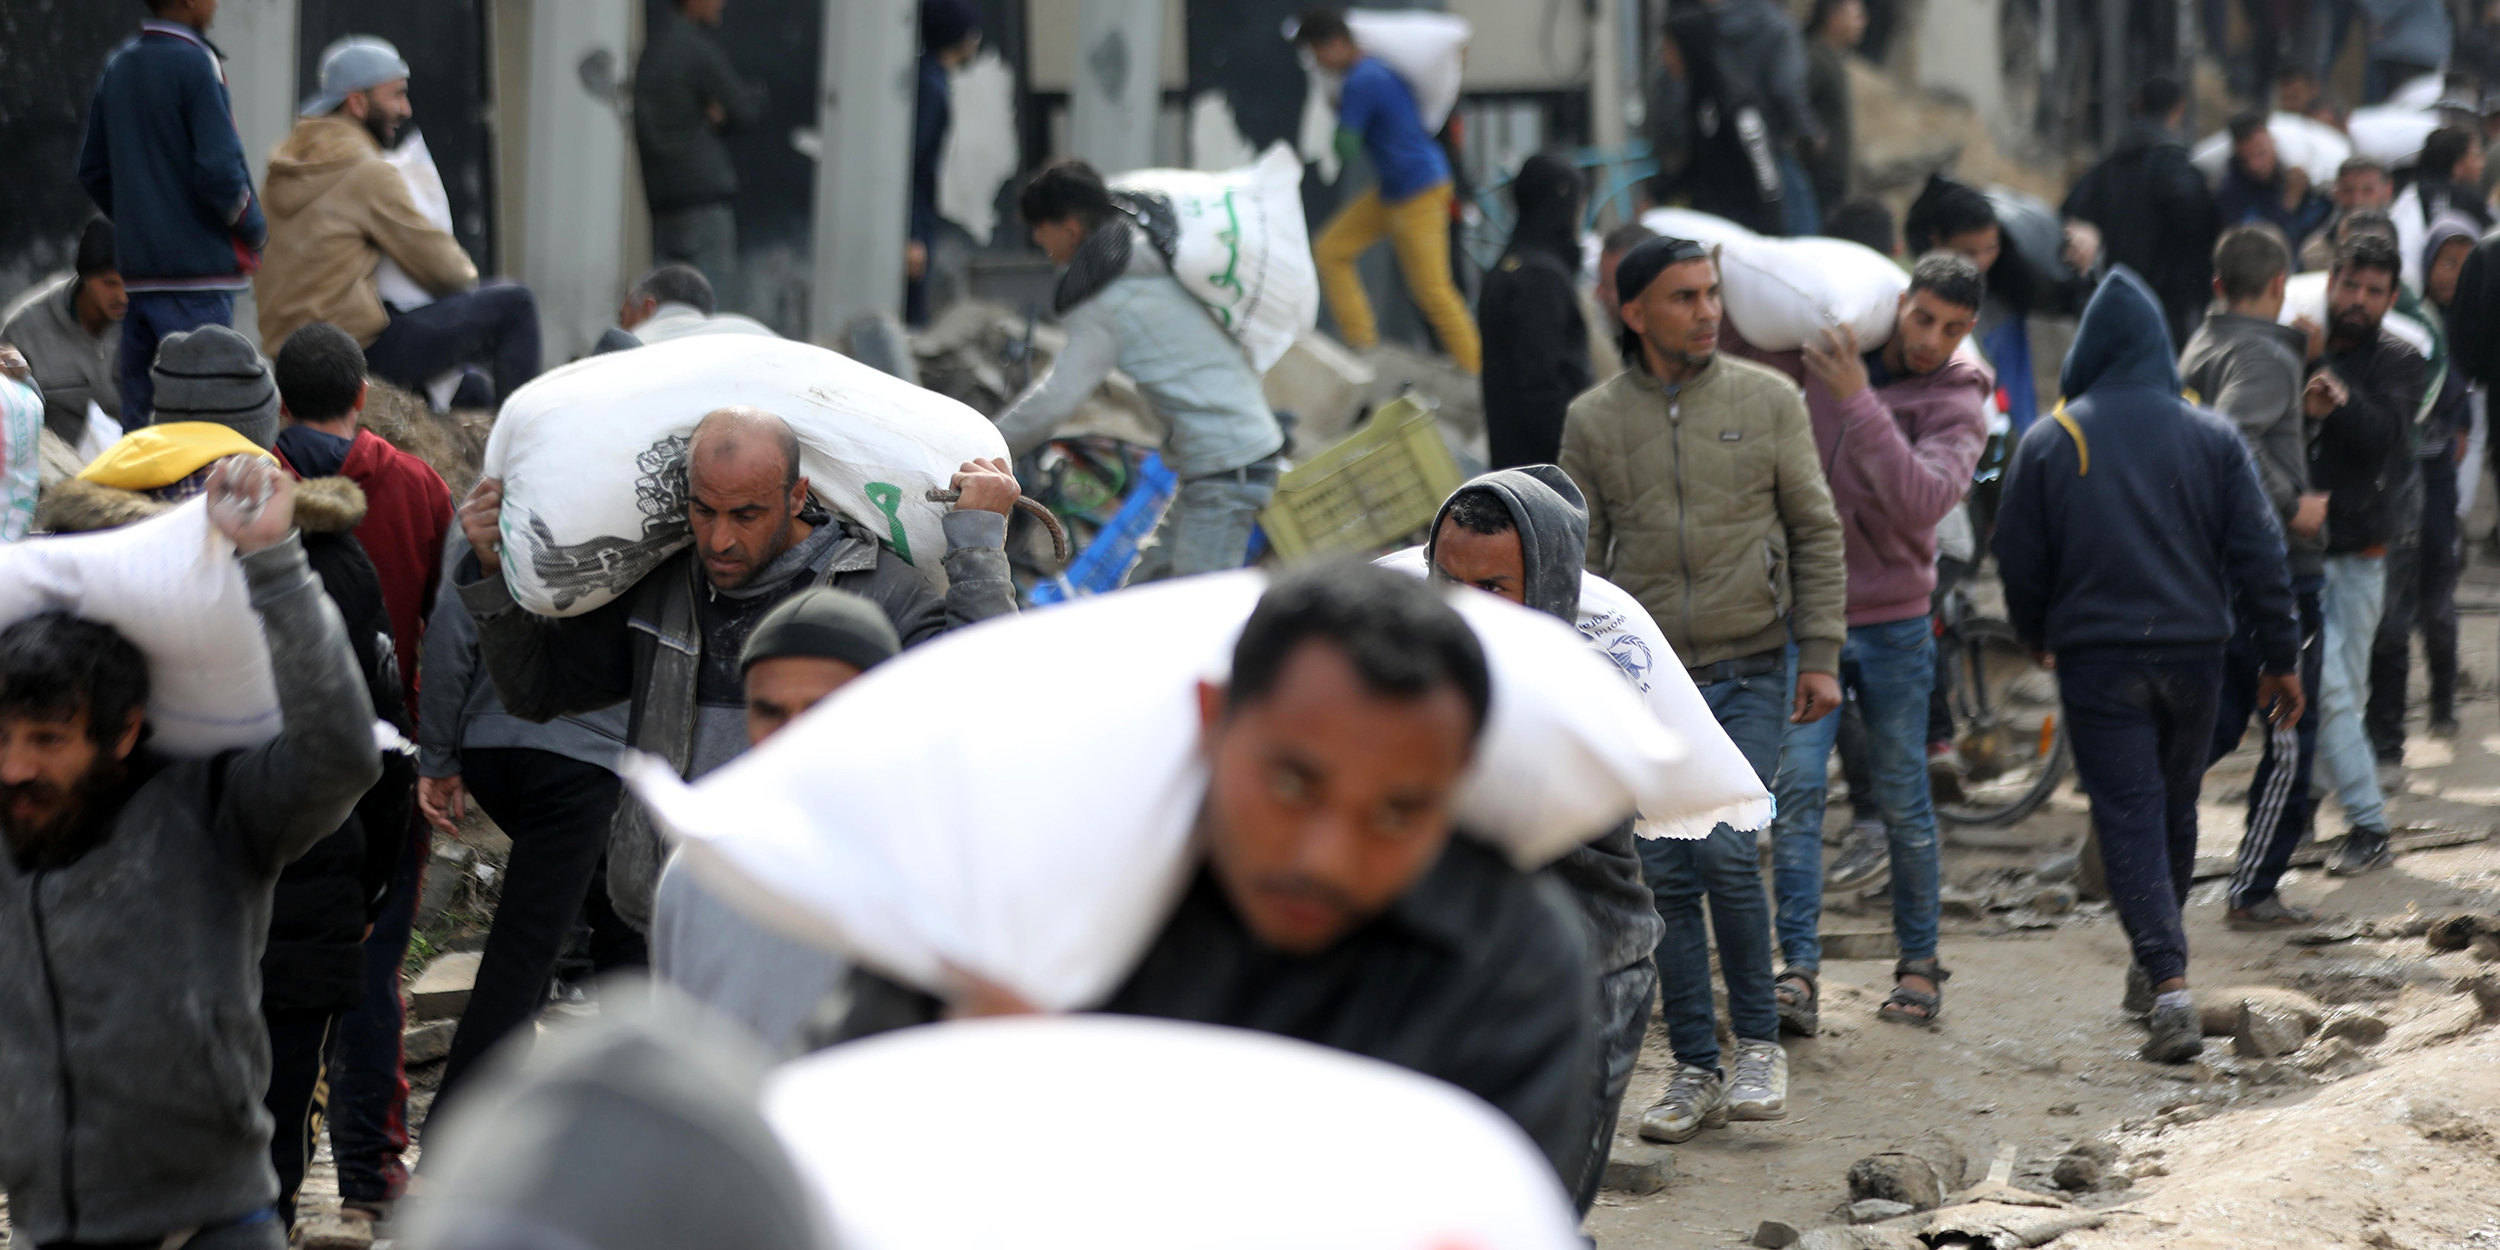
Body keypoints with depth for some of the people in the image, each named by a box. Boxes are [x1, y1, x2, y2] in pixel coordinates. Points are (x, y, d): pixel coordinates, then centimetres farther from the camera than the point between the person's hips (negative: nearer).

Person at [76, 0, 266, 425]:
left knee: (137, 409, 9)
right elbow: (219, 170, -17)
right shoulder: (196, 63, -12)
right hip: (199, 264, -7)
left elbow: (92, 173, 16)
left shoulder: (117, 67, 11)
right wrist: (255, 231, -2)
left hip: (135, 264, 7)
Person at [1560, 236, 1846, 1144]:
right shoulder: (1594, 421, 4)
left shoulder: (1767, 400, 2)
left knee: (1727, 851, -15)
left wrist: (1821, 656, -2)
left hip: (1751, 673, -2)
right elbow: (1579, 558, 7)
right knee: (1666, 875, 1)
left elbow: (1817, 532, 4)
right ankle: (1695, 1071, 10)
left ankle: (1758, 1042, 3)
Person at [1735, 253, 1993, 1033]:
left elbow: (1922, 500, -26)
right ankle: (1800, 970, -12)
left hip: (1893, 624, -2)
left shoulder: (1957, 403, -8)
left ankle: (1918, 964, 21)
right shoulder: (1830, 345, 1)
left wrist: (1859, 402, -30)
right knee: (1797, 788, -9)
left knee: (1903, 800, 6)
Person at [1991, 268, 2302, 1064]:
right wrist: (2280, 657, 7)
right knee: (2175, 811, 19)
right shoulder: (2211, 438, 1)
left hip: (2097, 660, -2)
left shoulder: (2050, 443, -4)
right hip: (2194, 649, 3)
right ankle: (2154, 970, 32)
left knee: (2129, 819, -4)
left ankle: (2168, 980, -20)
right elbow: (2258, 553, 0)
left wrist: (2036, 637, 20)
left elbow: (2019, 558, 1)